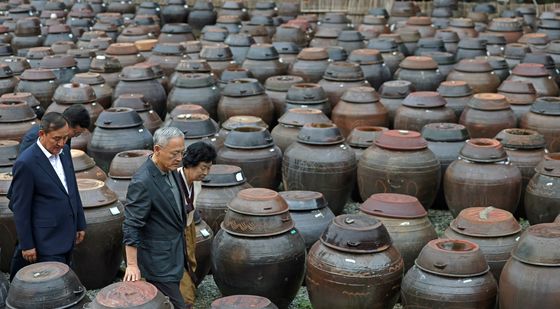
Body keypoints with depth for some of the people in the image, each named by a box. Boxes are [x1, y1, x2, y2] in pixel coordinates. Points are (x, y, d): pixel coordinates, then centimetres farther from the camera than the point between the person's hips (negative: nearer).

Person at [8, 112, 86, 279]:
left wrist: (80, 224, 16)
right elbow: (20, 207, -13)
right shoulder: (26, 163, -18)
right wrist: (26, 245, -11)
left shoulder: (64, 151, 5)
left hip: (67, 236, 8)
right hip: (47, 241, -7)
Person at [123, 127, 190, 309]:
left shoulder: (171, 170, 3)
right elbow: (131, 226, -22)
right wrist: (132, 264, -22)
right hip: (159, 259, -8)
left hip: (173, 253, 8)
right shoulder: (142, 182, -23)